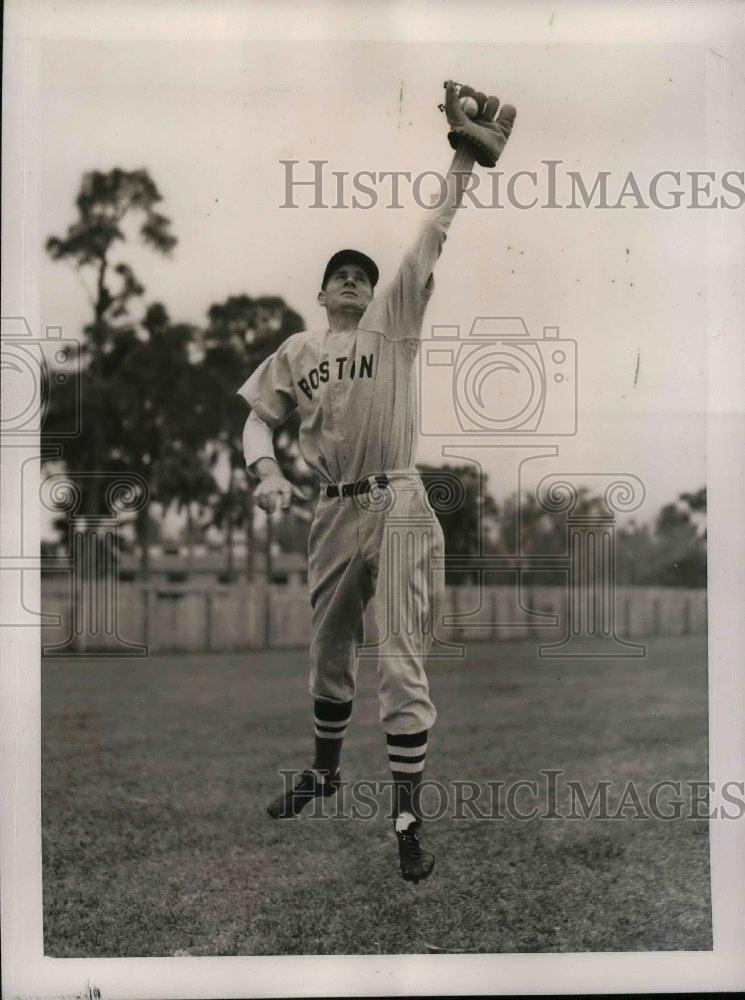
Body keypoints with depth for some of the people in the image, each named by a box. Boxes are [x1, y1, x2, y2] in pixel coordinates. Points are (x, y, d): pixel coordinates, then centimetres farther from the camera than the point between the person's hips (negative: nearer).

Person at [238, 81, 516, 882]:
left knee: (399, 663, -8)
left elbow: (428, 244, -4)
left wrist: (463, 162, -9)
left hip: (396, 507, -4)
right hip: (332, 512, 5)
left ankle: (408, 819, -4)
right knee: (328, 651, 19)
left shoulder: (393, 323, 3)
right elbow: (257, 418, 12)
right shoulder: (296, 352, 12)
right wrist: (266, 472, -8)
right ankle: (325, 770, 40)